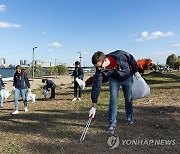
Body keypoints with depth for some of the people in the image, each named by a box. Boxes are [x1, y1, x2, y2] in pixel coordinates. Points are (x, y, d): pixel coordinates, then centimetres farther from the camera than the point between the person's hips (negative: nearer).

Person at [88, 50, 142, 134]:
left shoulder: (120, 55, -38)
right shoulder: (100, 69, -31)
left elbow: (131, 59, -15)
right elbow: (96, 86, -30)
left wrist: (136, 71, -7)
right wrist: (93, 107, -31)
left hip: (127, 77, 0)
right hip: (114, 80, 0)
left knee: (128, 99, 11)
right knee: (113, 99, -12)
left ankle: (129, 116, 37)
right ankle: (112, 123, 1)